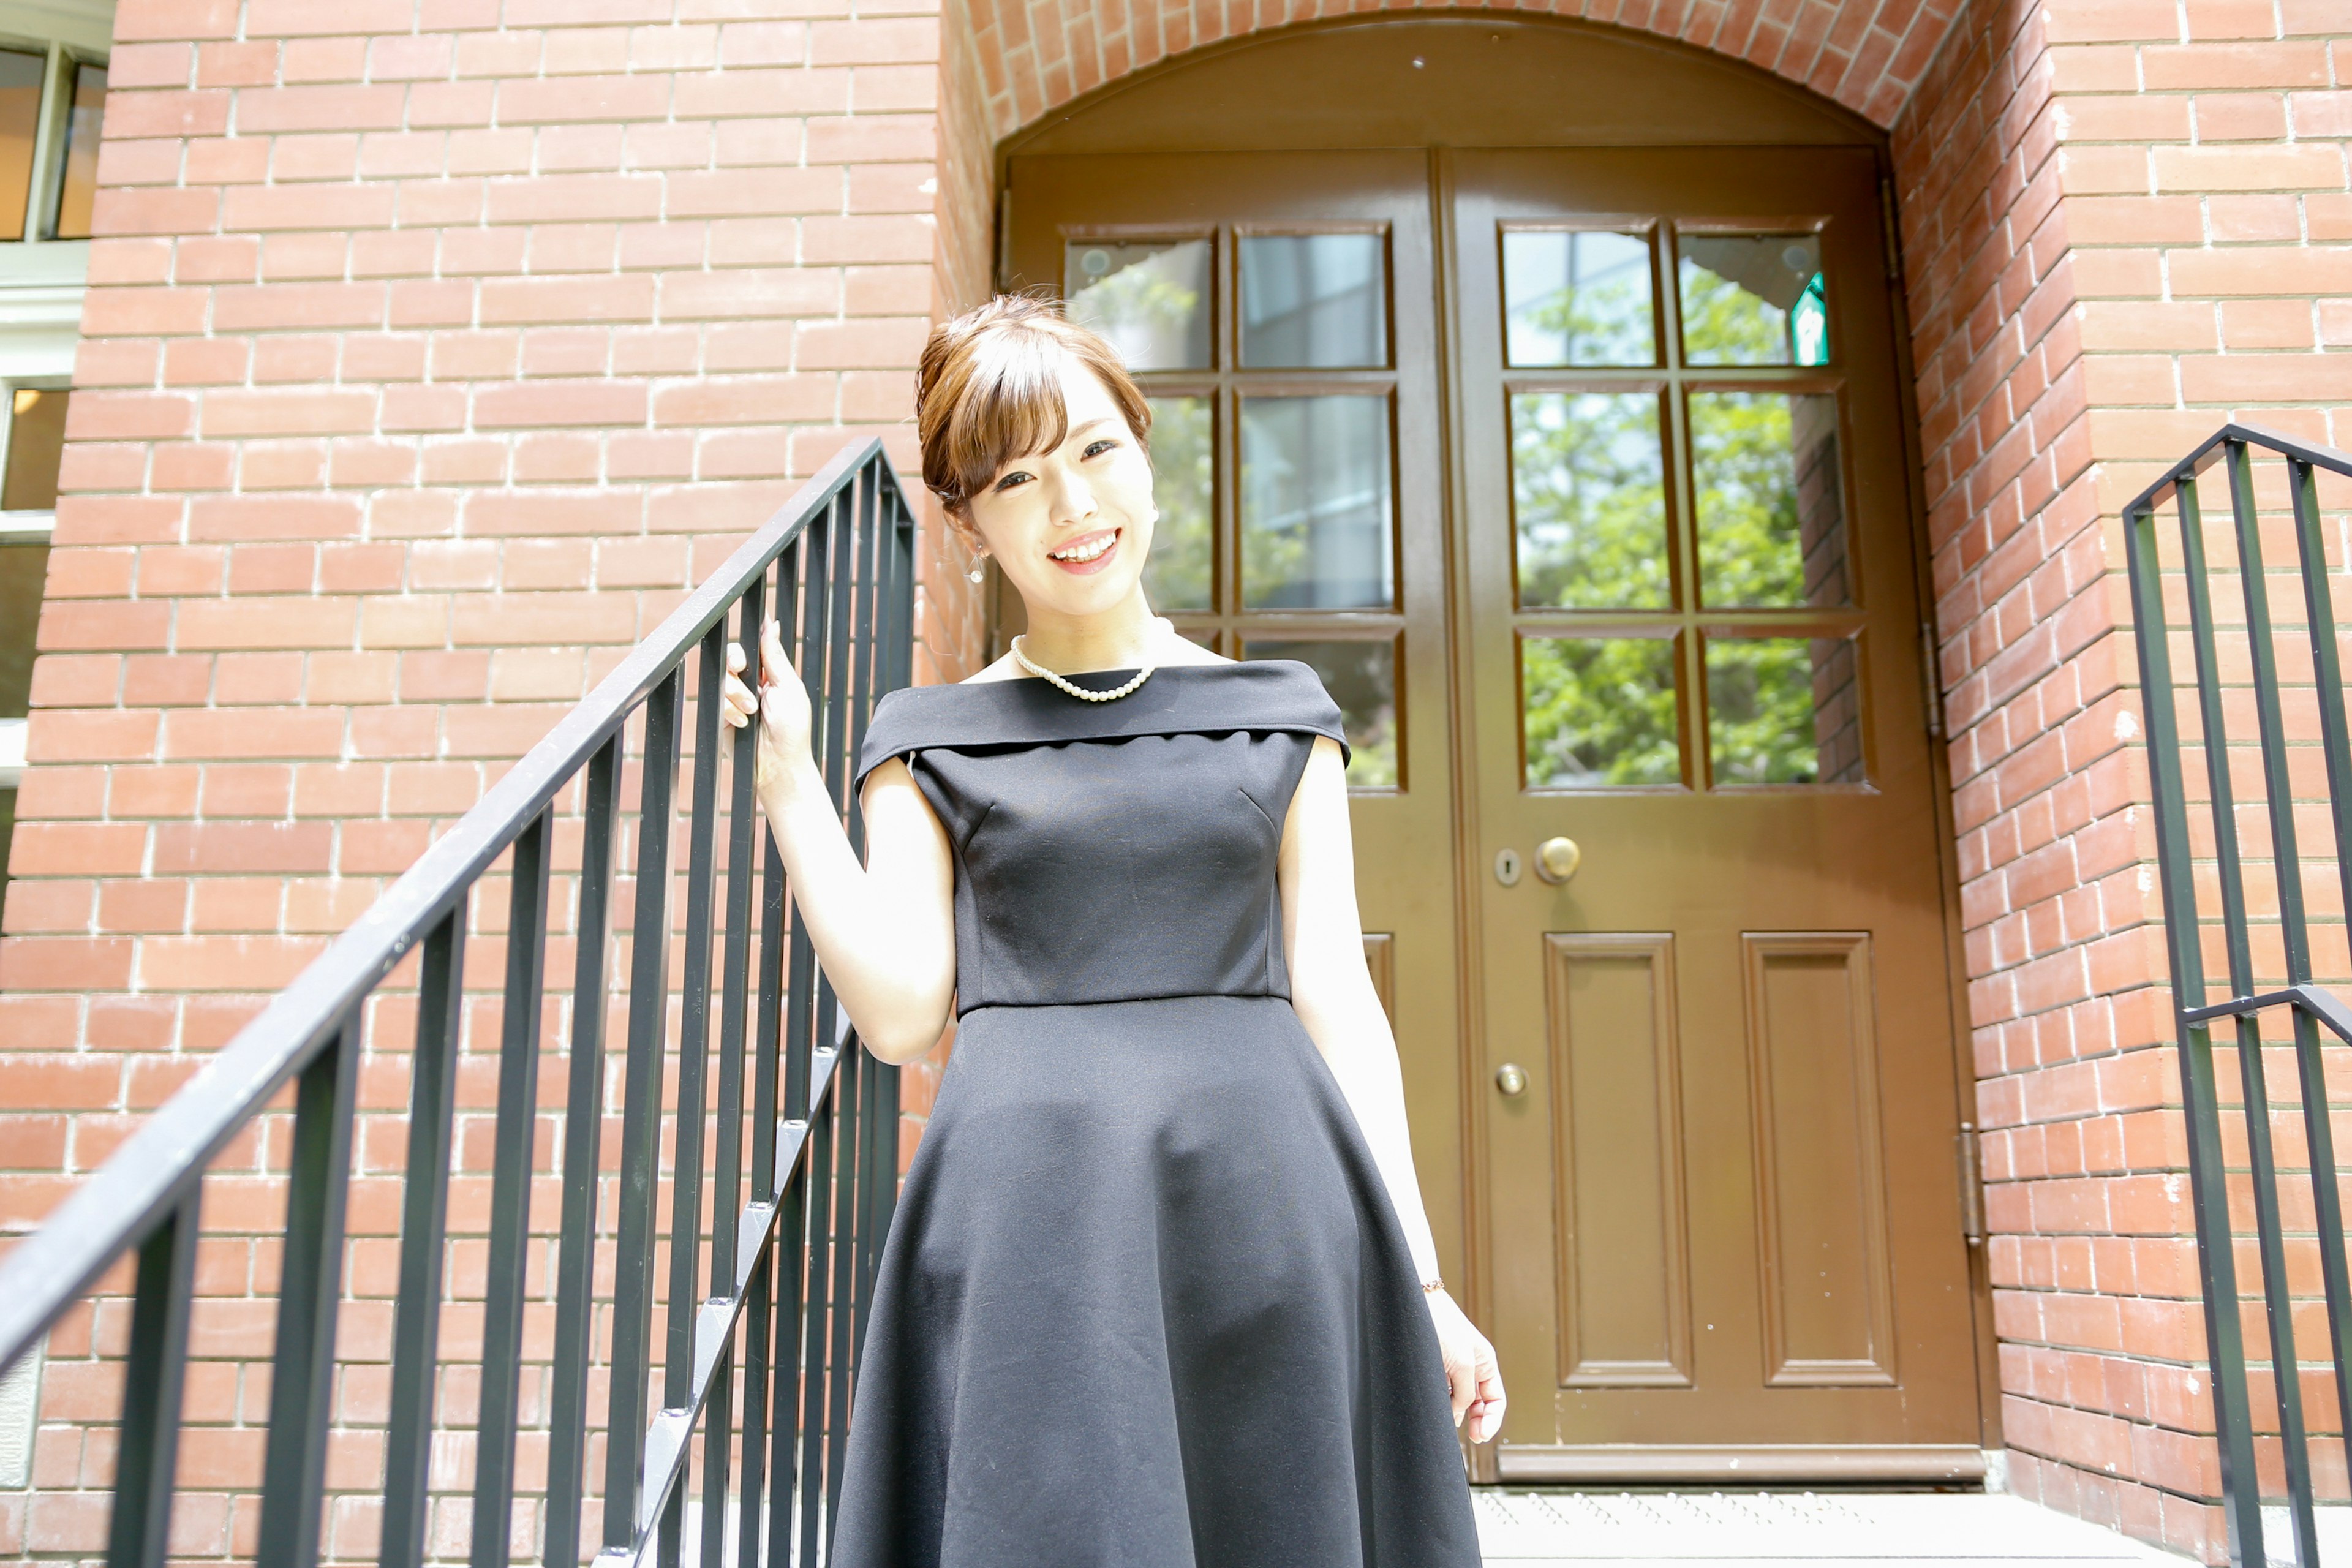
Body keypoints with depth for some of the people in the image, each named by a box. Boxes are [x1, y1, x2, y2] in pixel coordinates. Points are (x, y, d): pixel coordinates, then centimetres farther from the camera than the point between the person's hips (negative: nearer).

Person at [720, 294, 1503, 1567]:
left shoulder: (1277, 714, 12)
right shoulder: (934, 742, 10)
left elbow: (1335, 997, 8)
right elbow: (899, 1011, 1)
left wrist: (1419, 1278, 3)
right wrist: (784, 776, 0)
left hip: (1263, 1208, 1)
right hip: (1029, 1214, -1)